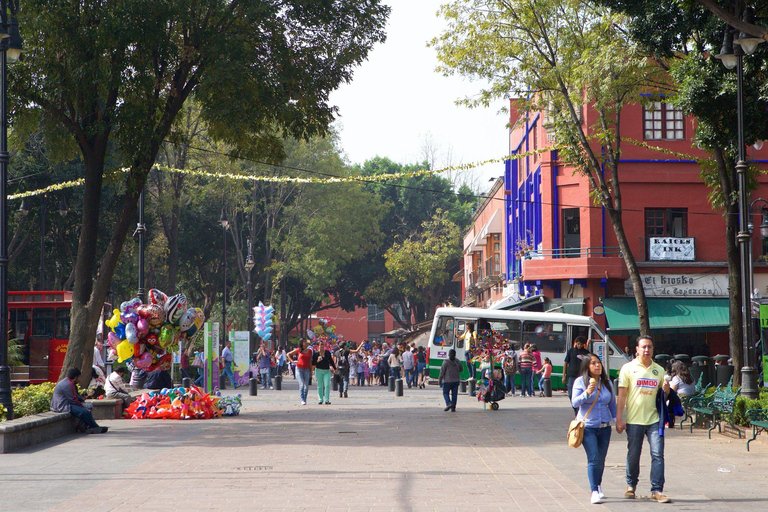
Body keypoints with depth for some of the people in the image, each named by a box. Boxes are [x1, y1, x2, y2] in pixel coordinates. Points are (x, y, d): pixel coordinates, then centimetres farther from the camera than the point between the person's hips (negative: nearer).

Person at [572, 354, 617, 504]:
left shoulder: (607, 382, 10)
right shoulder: (581, 382, -3)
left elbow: (612, 403, 18)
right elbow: (574, 402, -11)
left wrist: (616, 419, 8)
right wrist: (587, 393, -25)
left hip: (605, 426, 4)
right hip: (588, 426, -4)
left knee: (601, 459, 9)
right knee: (593, 459, -12)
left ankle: (598, 486, 27)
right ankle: (594, 492, -11)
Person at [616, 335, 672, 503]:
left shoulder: (659, 370, 11)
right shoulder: (628, 368, 1)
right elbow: (621, 395, -1)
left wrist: (666, 390, -4)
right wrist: (619, 418, -7)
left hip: (654, 419, 2)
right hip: (634, 420, -2)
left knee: (658, 454, -7)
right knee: (633, 455, 6)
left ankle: (657, 490, -4)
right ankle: (631, 485, 27)